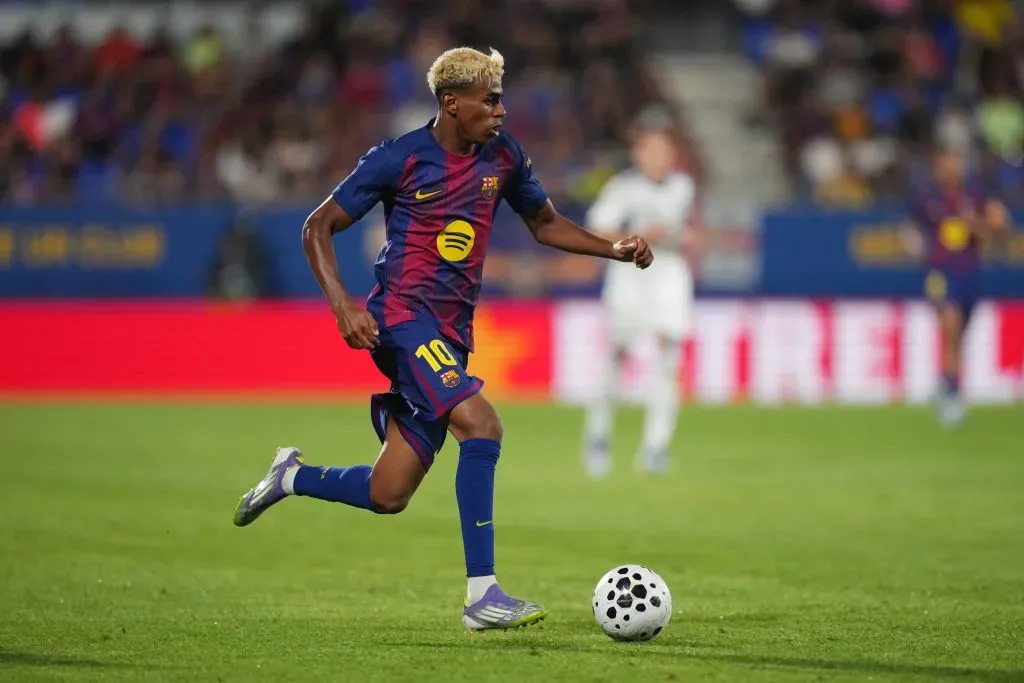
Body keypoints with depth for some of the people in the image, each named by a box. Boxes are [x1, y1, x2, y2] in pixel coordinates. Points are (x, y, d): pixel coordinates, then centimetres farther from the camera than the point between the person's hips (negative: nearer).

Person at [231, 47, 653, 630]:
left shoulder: (502, 156, 8)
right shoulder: (400, 159, -8)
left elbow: (546, 223, 24)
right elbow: (318, 227, -3)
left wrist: (615, 249, 9)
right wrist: (342, 303, -16)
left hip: (452, 332, 7)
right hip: (403, 316, -7)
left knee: (388, 496, 5)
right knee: (481, 424, -28)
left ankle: (292, 478, 34)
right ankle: (482, 596, -27)